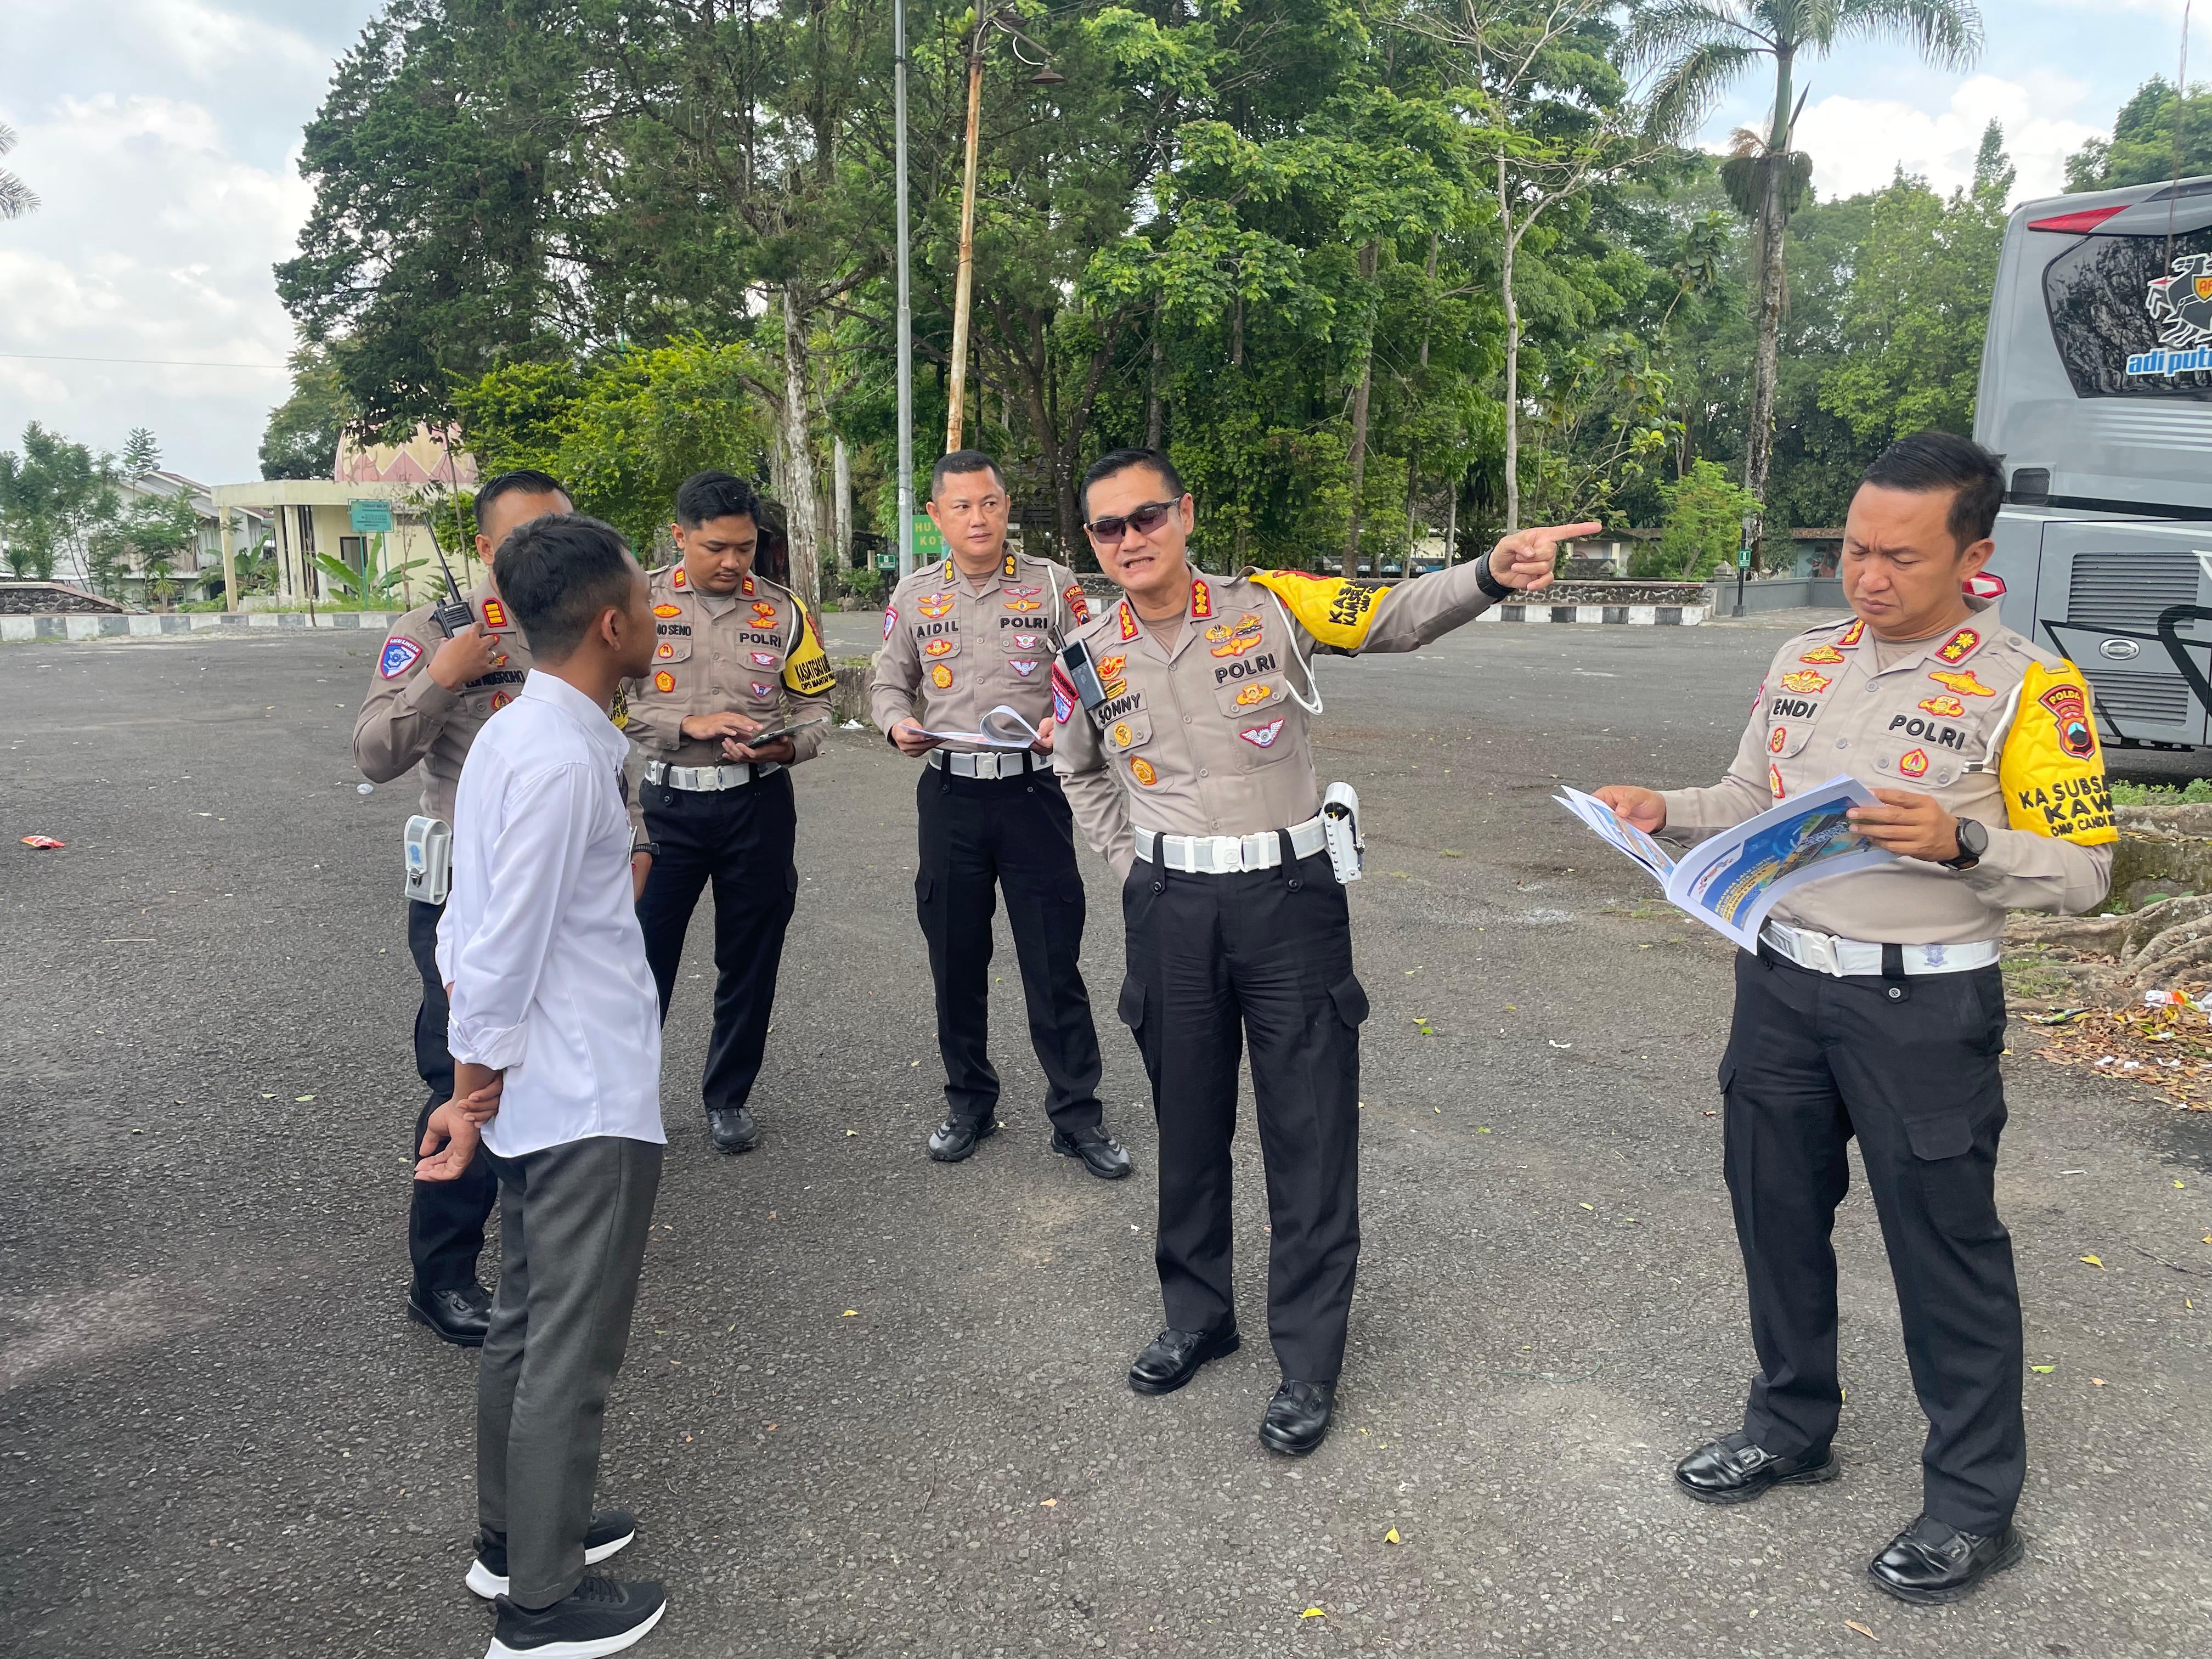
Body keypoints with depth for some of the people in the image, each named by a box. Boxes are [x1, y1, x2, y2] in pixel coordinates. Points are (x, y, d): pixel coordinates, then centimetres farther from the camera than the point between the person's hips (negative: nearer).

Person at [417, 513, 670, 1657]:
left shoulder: (518, 734, 6)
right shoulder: (564, 762, -23)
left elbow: (478, 928, 10)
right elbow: (502, 950, -21)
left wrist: (478, 1081, 14)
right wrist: (473, 1094, -10)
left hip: (538, 1089, 9)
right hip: (590, 1101, -9)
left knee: (526, 1319, 22)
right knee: (572, 1350, 5)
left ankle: (515, 1535, 39)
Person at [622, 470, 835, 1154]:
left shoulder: (783, 611, 3)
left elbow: (816, 706, 6)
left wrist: (786, 746, -15)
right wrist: (689, 724, -19)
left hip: (758, 805, 2)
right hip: (666, 802, -1)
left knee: (749, 961, 11)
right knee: (643, 954, 2)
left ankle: (728, 1096, 27)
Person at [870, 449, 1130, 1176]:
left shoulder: (1054, 586, 0)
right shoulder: (914, 595, 7)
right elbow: (888, 682, 15)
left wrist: (1067, 722, -18)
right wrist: (898, 724, -7)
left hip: (1033, 790, -2)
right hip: (949, 795, 3)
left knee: (1054, 960, 0)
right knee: (955, 958, 11)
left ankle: (1077, 1115, 13)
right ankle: (969, 1101, 28)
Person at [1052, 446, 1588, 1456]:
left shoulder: (1270, 606, -6)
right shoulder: (1089, 659, 2)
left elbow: (1402, 616, -14)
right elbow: (1078, 770, 20)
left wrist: (1494, 571, -33)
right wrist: (1129, 865, 10)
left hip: (1289, 897, -2)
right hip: (1171, 912, 3)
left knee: (1310, 1134, 2)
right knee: (1187, 1124, 15)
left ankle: (1309, 1361, 17)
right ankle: (1196, 1315, 34)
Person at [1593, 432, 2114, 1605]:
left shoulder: (2026, 687, -10)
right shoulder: (1804, 662, 6)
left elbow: (2081, 871, -10)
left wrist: (1958, 844, -28)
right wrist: (1667, 812, -4)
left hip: (1922, 1007, -5)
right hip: (1780, 982, 6)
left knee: (1945, 1245, 6)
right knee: (1775, 1211, 16)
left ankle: (1975, 1501, 25)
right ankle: (1792, 1427, 37)